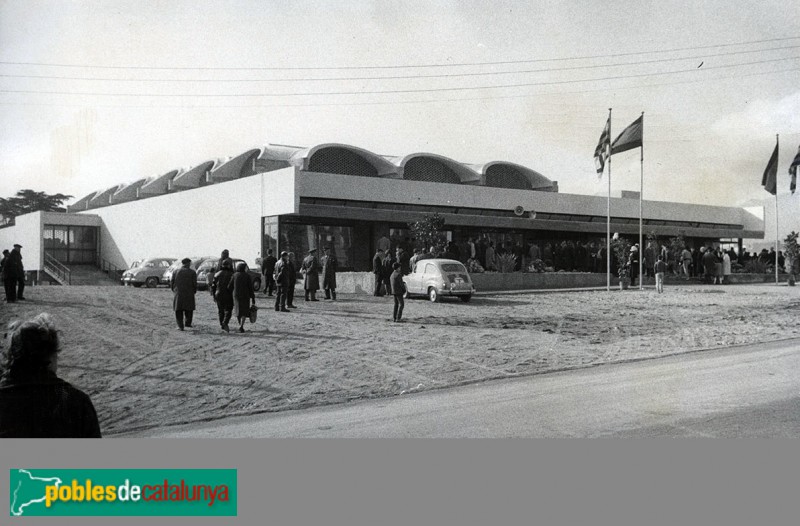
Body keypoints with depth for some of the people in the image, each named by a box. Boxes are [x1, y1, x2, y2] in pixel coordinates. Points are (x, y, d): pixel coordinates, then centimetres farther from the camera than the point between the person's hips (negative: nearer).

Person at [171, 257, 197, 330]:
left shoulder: (175, 272, 6)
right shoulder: (192, 272, -1)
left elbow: (171, 283, 4)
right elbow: (195, 283, -6)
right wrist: (194, 291, 9)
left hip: (178, 294, 1)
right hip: (189, 293, -1)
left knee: (178, 310, 6)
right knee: (189, 308, 16)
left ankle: (180, 326, 0)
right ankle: (187, 322, 5)